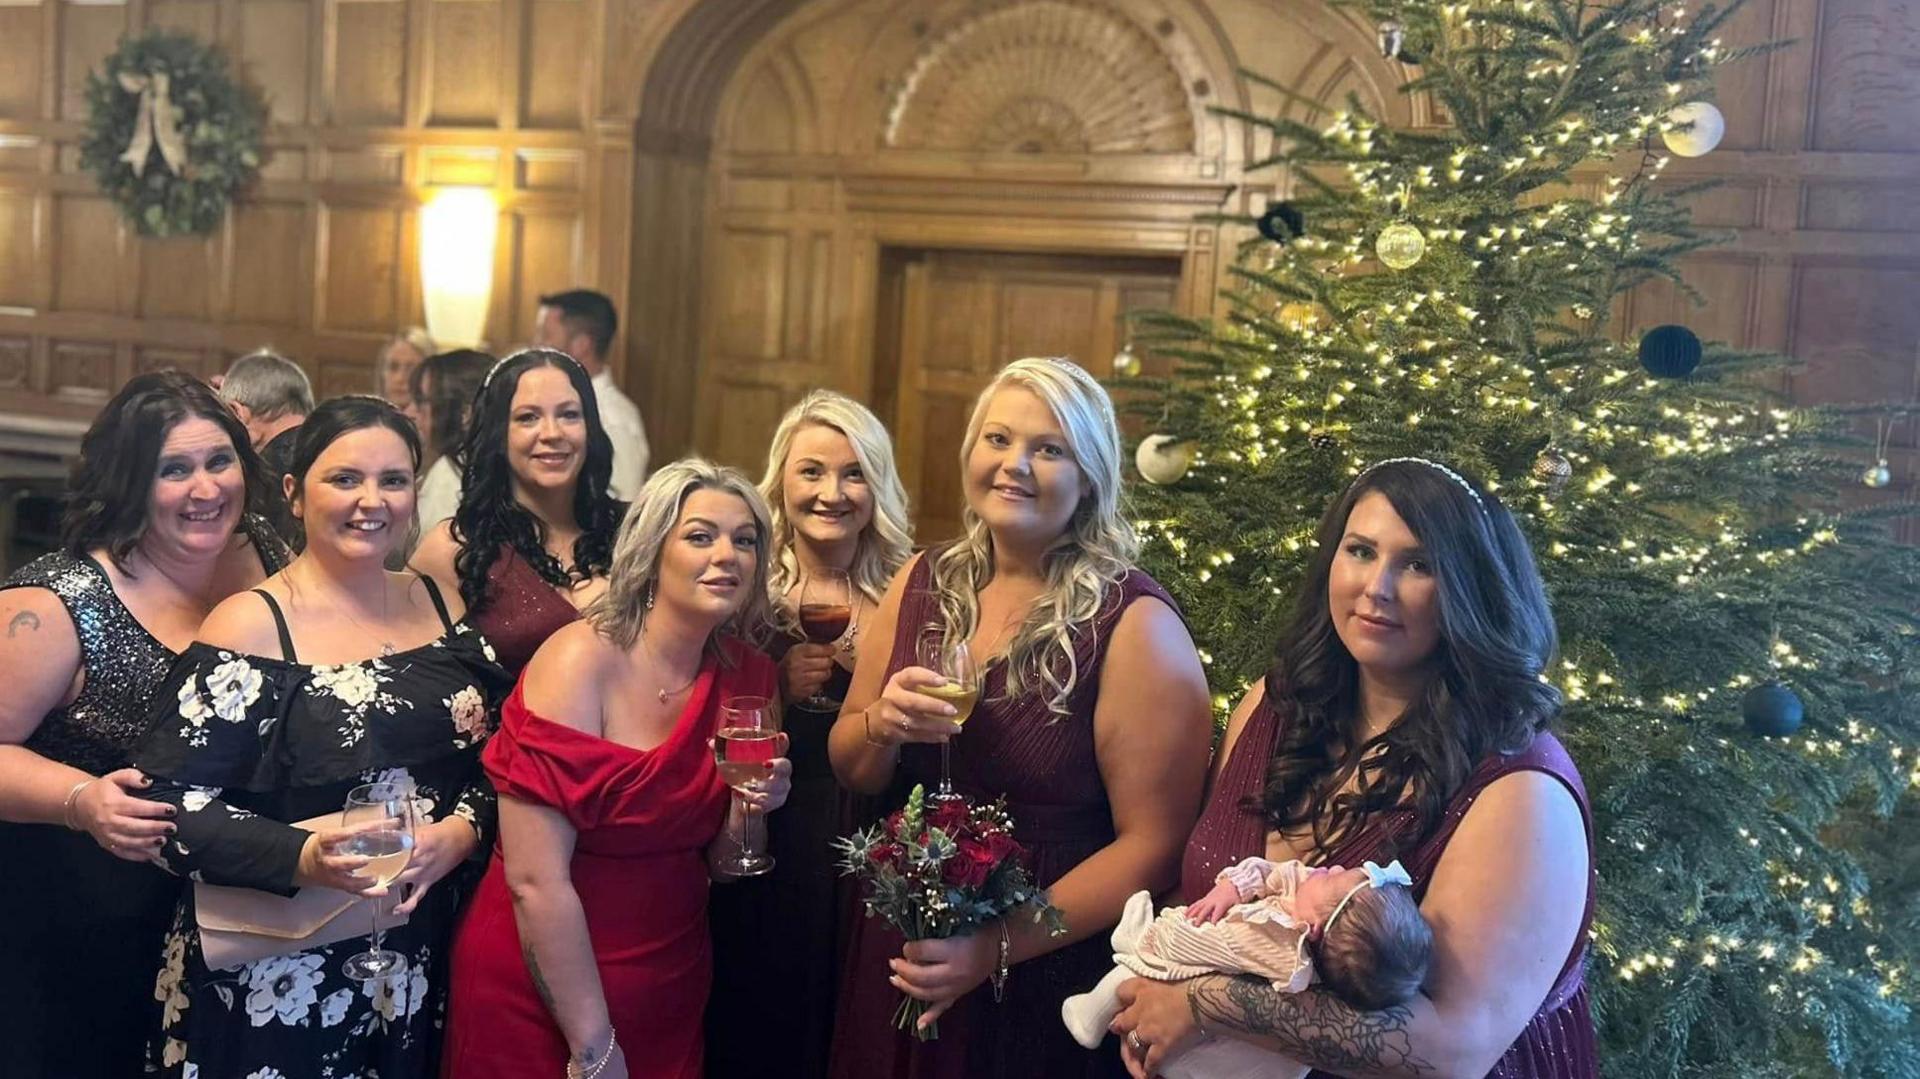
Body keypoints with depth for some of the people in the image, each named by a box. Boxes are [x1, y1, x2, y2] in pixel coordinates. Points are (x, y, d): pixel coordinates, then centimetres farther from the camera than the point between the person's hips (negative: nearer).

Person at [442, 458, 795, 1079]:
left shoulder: (748, 675, -2)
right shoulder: (580, 662, -18)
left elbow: (719, 864, 7)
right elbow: (534, 880, -20)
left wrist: (750, 808, -13)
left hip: (673, 979, 5)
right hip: (541, 983, -5)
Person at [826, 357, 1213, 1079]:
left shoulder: (1134, 624, -16)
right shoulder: (922, 585, -1)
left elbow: (1154, 845, -17)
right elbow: (852, 771, 7)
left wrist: (999, 945, -22)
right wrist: (883, 724, -15)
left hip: (1048, 980, -5)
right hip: (898, 958, 5)